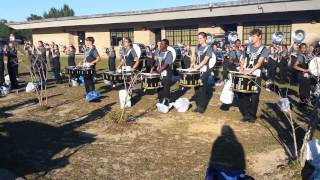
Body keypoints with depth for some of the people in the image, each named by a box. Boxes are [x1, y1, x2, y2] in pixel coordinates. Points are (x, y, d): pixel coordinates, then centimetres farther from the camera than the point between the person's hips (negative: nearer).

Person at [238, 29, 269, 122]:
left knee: (254, 96, 2)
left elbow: (259, 62, -14)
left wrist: (250, 71, -27)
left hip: (256, 75, -4)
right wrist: (241, 69, 0)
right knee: (243, 94, 1)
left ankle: (252, 115, 15)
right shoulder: (248, 47, 11)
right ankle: (246, 114, 14)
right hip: (245, 75, 4)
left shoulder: (264, 49, -1)